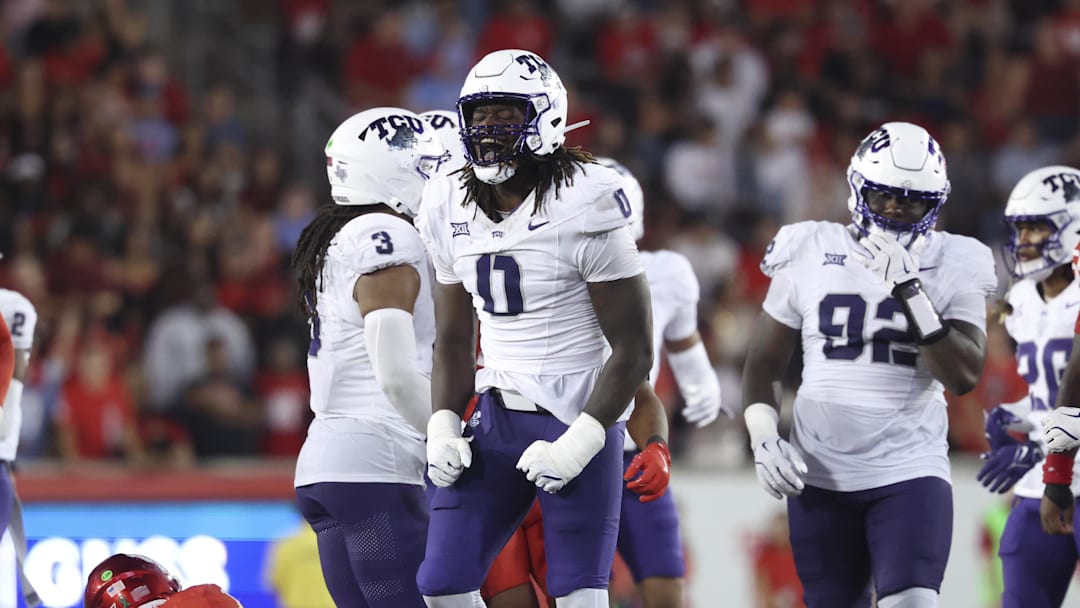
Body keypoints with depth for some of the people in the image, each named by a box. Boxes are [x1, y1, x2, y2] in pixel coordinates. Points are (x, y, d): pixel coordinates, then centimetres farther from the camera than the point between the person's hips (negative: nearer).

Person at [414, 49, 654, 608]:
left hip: (577, 422, -6)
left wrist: (577, 444, -17)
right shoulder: (450, 209, 5)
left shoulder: (583, 209, -14)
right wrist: (443, 429, 1)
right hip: (496, 419, 6)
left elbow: (634, 351, -12)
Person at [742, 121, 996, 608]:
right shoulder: (809, 255, 3)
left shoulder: (954, 267, -1)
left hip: (909, 472, -2)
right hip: (821, 477, 2)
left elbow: (963, 376, -13)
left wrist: (909, 290, -18)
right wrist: (763, 439, -5)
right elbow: (763, 365, 11)